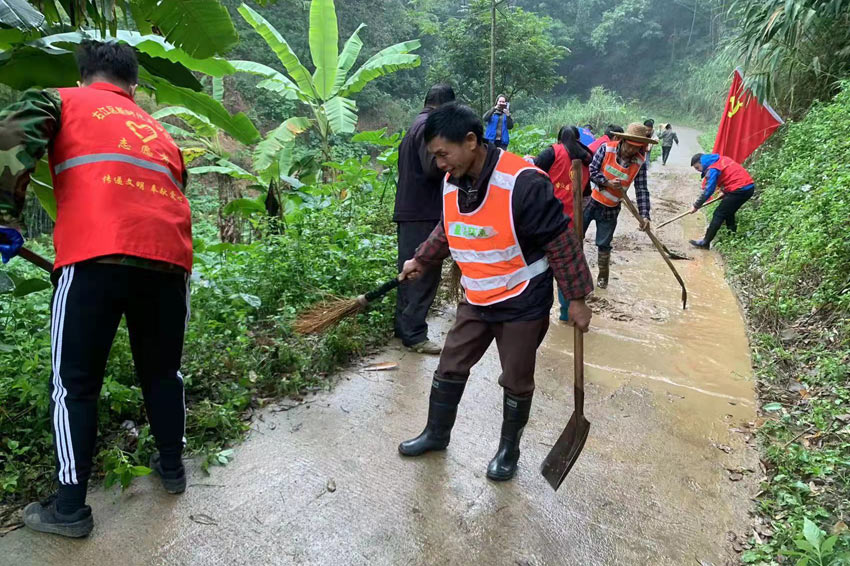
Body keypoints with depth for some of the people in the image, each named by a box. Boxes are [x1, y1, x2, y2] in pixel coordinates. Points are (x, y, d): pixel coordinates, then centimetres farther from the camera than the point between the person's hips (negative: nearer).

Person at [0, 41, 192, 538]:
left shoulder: (62, 101, 19)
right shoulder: (160, 132, 31)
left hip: (96, 257, -4)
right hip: (169, 259, 4)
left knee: (75, 384, 11)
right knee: (162, 371, 21)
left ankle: (70, 507, 19)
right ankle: (173, 467, 36)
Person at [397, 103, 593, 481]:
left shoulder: (523, 183, -26)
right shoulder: (451, 183, -4)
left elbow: (561, 242, -19)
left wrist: (576, 298, -15)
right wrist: (420, 260, 19)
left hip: (523, 304, -6)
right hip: (476, 301, 6)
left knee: (516, 383, 11)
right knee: (450, 368, 15)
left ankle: (509, 449, 35)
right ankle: (436, 434, 38)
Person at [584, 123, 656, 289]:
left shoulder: (639, 162, -10)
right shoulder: (607, 149, -14)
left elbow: (642, 190, -11)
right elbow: (591, 170, -12)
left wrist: (644, 215, -20)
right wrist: (607, 182, -25)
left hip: (610, 209, 1)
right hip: (590, 201, 0)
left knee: (604, 245, 9)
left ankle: (603, 277, 29)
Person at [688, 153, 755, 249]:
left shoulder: (713, 169, -12)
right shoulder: (720, 159, 15)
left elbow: (708, 190, -14)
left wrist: (696, 206, -6)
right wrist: (725, 191, 19)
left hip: (739, 190, -9)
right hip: (749, 187, 9)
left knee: (719, 215, -4)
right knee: (728, 213, 23)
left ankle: (706, 242, -3)